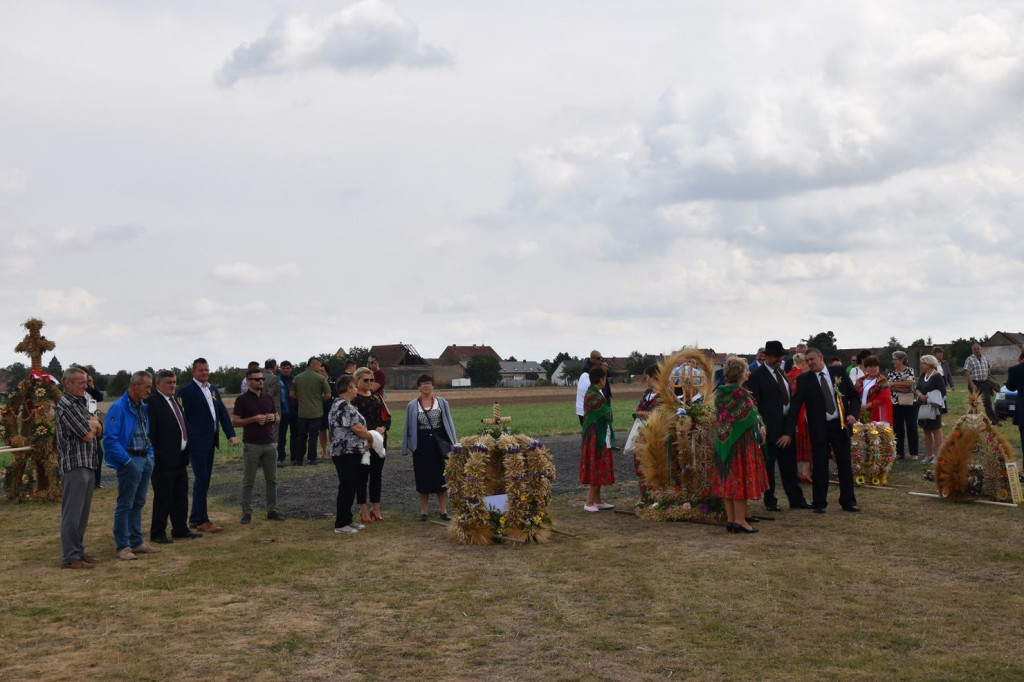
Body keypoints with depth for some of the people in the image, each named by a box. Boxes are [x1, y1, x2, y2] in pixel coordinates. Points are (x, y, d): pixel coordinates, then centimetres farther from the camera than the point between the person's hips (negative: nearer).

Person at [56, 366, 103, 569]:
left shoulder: (81, 403, 16)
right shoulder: (67, 406, -13)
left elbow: (98, 431, 15)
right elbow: (87, 435, -15)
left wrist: (93, 424, -5)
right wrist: (93, 424, 4)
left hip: (88, 464, 9)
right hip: (74, 465, -9)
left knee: (83, 512, 13)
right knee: (72, 512, -6)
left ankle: (79, 551, 20)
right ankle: (70, 557, -3)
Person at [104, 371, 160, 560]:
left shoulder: (143, 407, 12)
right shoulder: (118, 408, -14)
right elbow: (110, 439, -18)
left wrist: (151, 454, 8)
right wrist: (127, 461, -18)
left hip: (145, 460, 8)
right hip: (130, 461, -8)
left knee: (138, 503, 15)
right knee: (125, 505, -1)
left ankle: (136, 542, 24)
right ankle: (122, 546, 5)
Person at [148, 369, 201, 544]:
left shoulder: (175, 400, 15)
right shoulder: (152, 402, -14)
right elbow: (150, 432, -17)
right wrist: (154, 456, -19)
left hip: (180, 458, 9)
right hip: (164, 460, -9)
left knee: (181, 496, 15)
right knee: (162, 498, -1)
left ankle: (180, 529, 26)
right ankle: (157, 533, 8)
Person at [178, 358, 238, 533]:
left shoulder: (213, 390, 14)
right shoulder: (186, 391, -8)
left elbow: (223, 413, 13)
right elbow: (183, 417, -10)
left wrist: (231, 434, 3)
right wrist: (186, 440, -11)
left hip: (210, 442, 8)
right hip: (197, 442, -8)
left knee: (204, 480, 12)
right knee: (201, 480, -7)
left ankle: (194, 519, 21)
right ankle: (202, 521, -2)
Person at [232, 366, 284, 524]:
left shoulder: (268, 398, 10)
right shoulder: (242, 399, -5)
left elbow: (277, 417, 18)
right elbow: (234, 421, -8)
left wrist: (273, 417, -5)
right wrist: (254, 419, -18)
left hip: (270, 444, 5)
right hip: (251, 445, -5)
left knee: (272, 480, 9)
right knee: (248, 481, 1)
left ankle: (272, 510, 17)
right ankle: (247, 513, 8)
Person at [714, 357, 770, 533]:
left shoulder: (719, 393, 4)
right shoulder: (742, 394, -18)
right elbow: (753, 417, -12)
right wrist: (761, 428, 7)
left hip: (723, 442, 7)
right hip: (742, 442, -7)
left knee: (727, 478, 10)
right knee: (741, 478, 0)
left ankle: (730, 519, 15)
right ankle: (740, 520, 3)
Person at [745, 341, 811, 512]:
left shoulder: (781, 373, 13)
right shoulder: (756, 376, -10)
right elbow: (753, 404, -13)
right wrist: (760, 427, -17)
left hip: (787, 426, 7)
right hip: (770, 428, -7)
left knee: (789, 466, 12)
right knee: (769, 466, 4)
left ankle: (796, 499, 19)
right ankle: (770, 501, 14)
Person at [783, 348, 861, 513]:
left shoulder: (839, 372, 2)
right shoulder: (803, 379, -3)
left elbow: (854, 396, 8)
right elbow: (795, 407, -6)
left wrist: (852, 414, -10)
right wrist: (788, 432, -12)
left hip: (841, 425, 2)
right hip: (819, 428, -2)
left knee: (845, 464, 7)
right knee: (819, 467, 2)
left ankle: (848, 502, 18)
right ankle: (819, 504, 12)